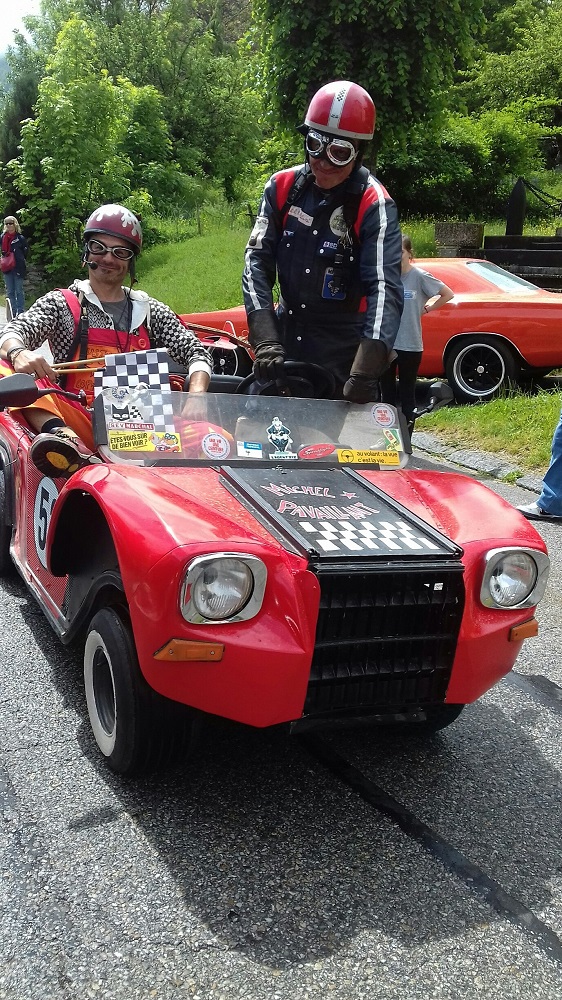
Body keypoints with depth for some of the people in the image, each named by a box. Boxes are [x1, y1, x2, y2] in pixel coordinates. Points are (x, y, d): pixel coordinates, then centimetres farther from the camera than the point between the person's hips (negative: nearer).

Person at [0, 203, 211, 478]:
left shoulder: (151, 311, 17)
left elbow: (196, 352, 9)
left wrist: (196, 396, -13)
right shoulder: (61, 303, 13)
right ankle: (63, 437, -50)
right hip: (77, 422, -1)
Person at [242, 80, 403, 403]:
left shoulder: (374, 205, -13)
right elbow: (257, 260, -5)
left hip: (345, 354, -4)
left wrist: (365, 370, -37)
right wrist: (265, 338, -20)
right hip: (284, 343, 4)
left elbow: (385, 288, -23)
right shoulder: (283, 187, 0)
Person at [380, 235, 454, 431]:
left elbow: (448, 294, 1)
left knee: (407, 394, 7)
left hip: (410, 345, -3)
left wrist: (427, 308, -1)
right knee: (387, 393, 11)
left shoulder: (419, 276, -6)